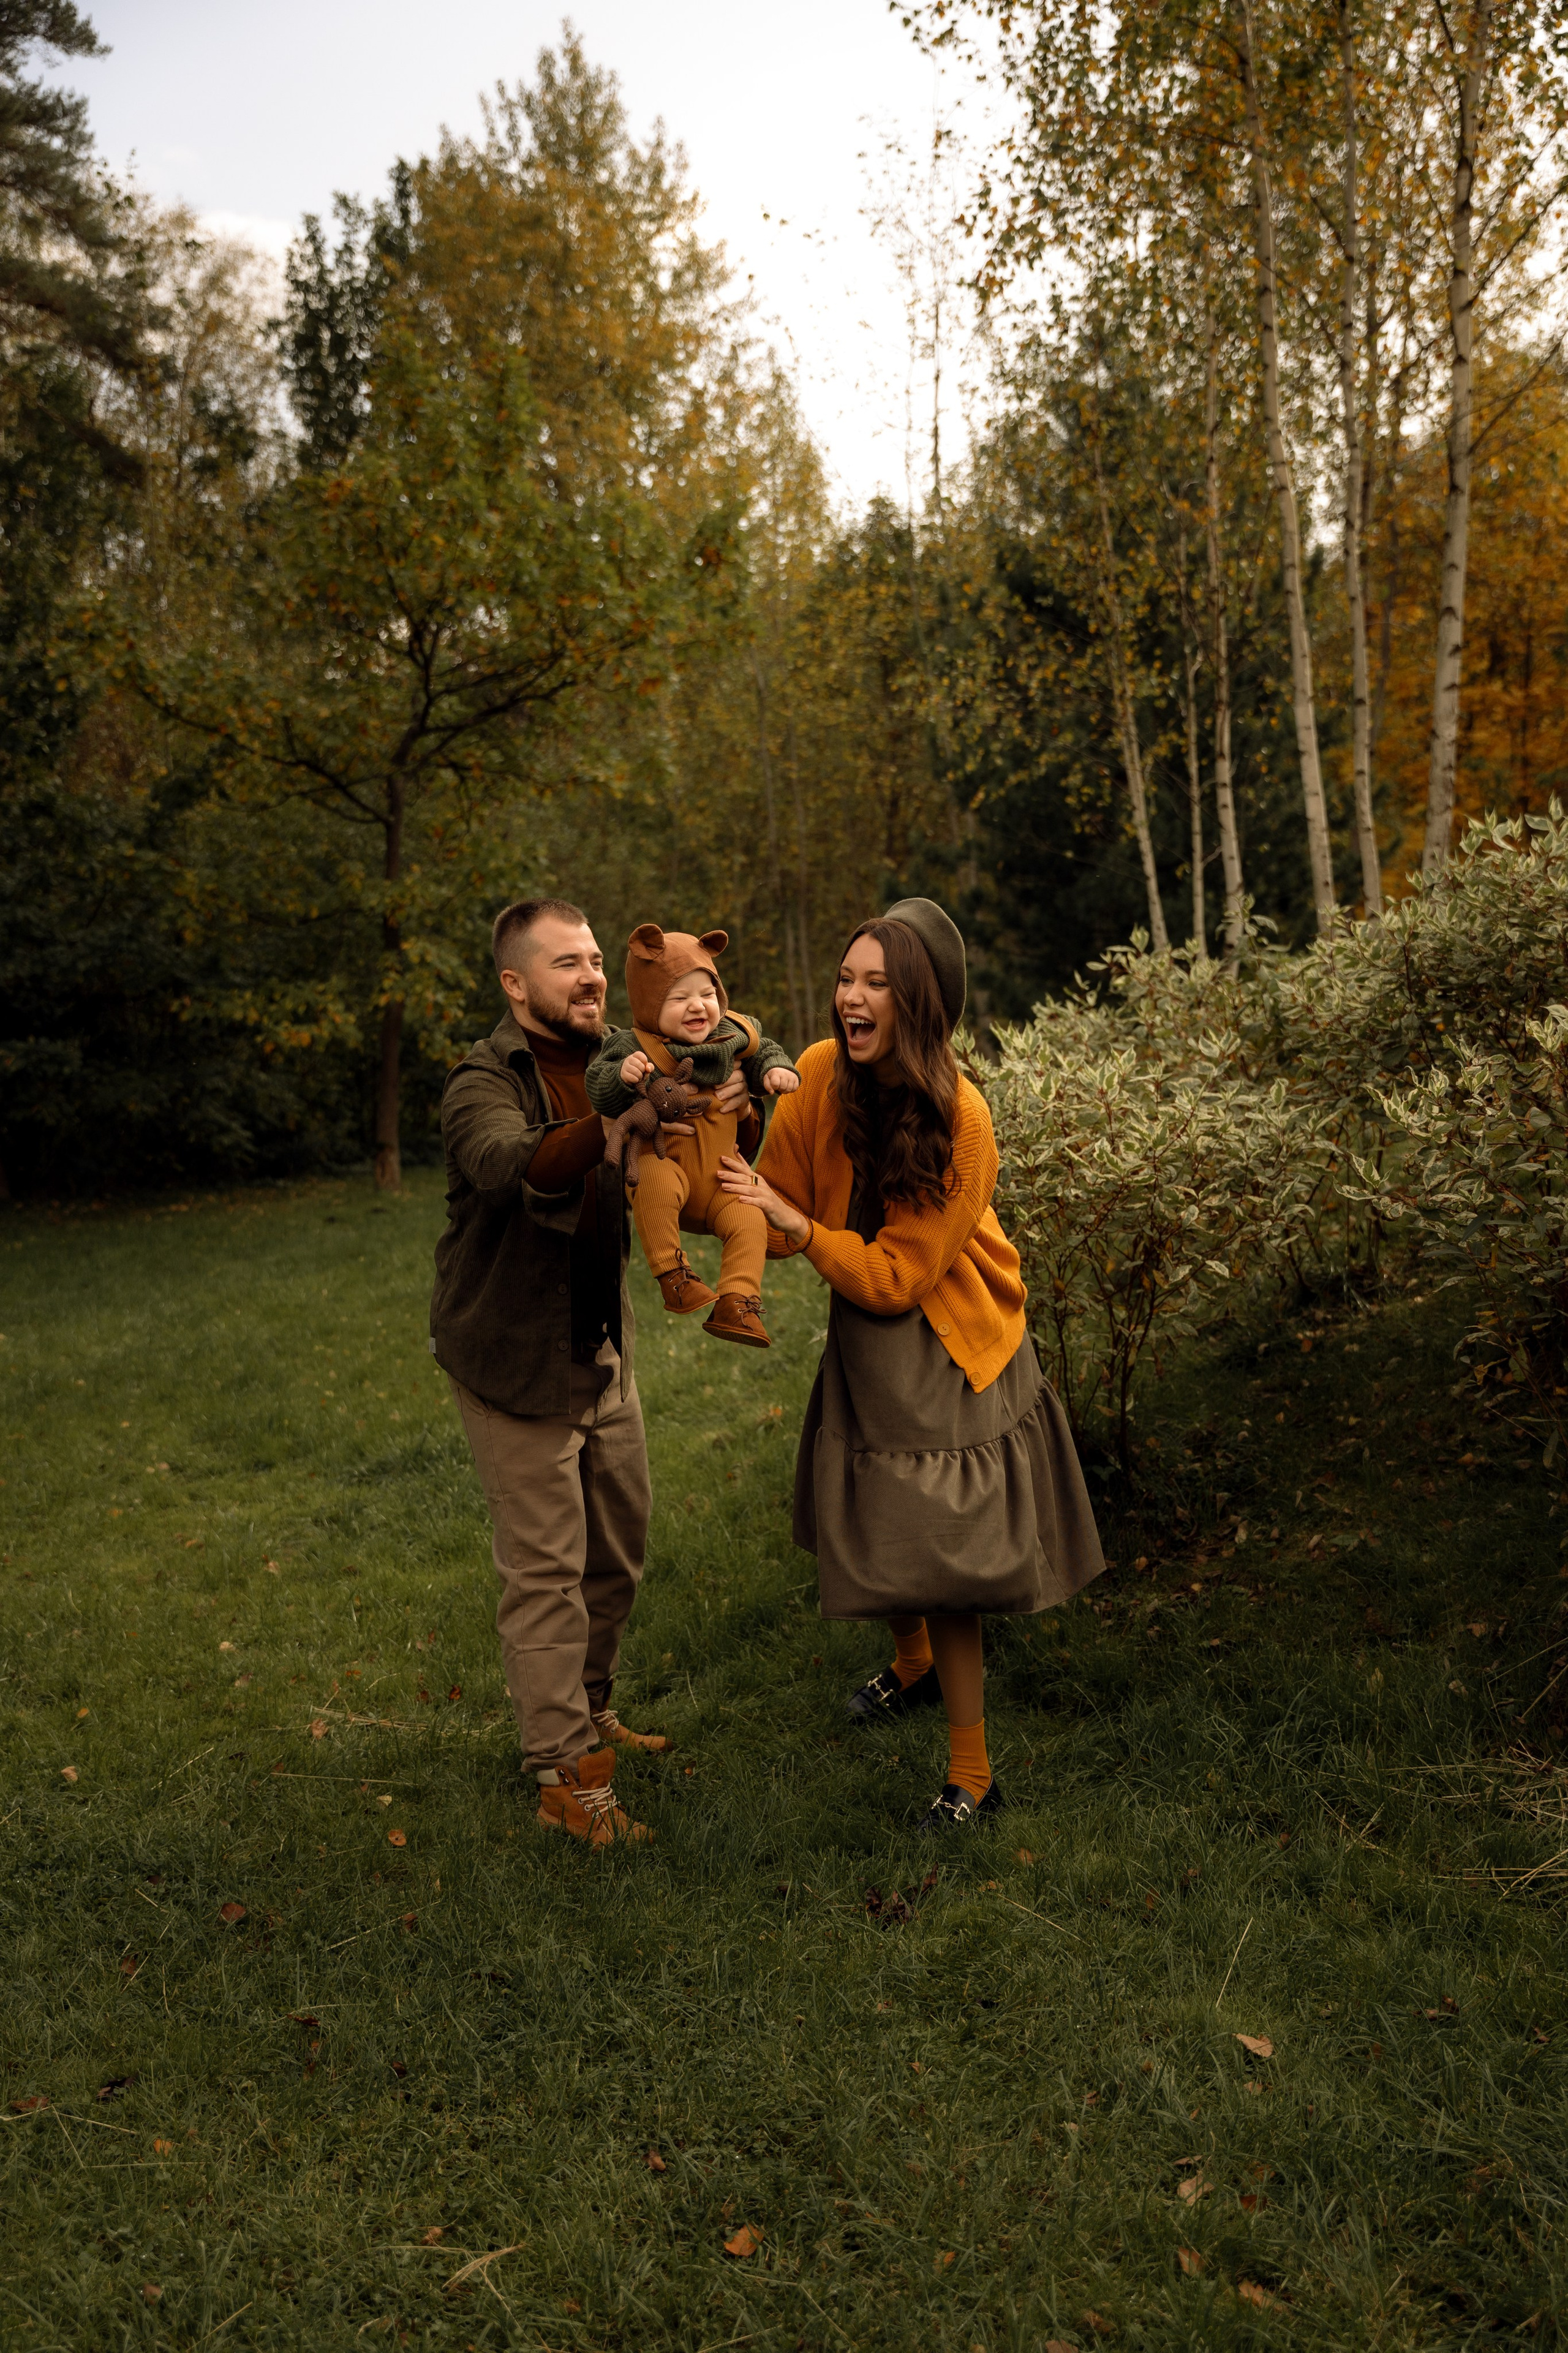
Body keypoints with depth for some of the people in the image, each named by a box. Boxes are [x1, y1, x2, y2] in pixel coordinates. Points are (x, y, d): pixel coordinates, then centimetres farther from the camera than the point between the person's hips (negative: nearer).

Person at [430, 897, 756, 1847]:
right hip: (515, 1359, -7)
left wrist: (733, 1112, -22)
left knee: (620, 1548, 17)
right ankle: (564, 1775, 10)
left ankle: (590, 1710, 37)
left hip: (603, 1350, 7)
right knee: (548, 1570, -2)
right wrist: (608, 1120, -59)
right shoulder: (486, 1084, -19)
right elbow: (513, 1169, -41)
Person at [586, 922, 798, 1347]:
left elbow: (762, 1053, 19)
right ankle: (672, 1275, -25)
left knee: (748, 1220, -19)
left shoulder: (733, 1034, 0)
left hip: (720, 1178, 4)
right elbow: (600, 1094, -23)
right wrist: (623, 1075, -42)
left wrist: (775, 1070, -3)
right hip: (663, 1163, -4)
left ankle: (737, 1304, -9)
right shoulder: (634, 1048, -15)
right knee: (658, 1181, -37)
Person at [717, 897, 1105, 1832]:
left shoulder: (960, 1120, -24)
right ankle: (915, 1663, 51)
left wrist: (794, 1223, -28)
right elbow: (782, 1214, -5)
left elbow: (896, 1274, -22)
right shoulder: (821, 1075, -11)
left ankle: (972, 1777, 13)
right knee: (875, 1532, 19)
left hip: (946, 1349, -5)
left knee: (939, 1553, -4)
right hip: (863, 1342, 5)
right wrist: (730, 1199, -24)